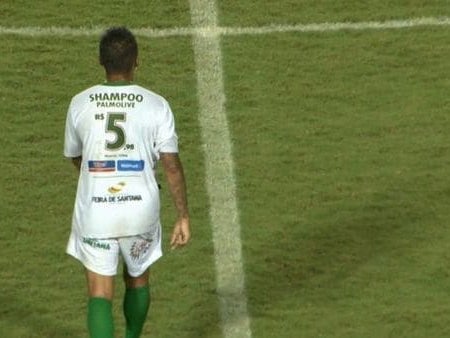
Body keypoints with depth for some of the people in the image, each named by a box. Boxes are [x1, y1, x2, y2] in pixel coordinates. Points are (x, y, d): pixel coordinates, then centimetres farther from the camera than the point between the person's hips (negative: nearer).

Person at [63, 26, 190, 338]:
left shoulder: (80, 104, -2)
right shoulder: (156, 105, -7)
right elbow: (172, 165, -8)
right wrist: (184, 216, 0)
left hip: (94, 210, 0)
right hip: (141, 208, 1)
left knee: (100, 294, 2)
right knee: (138, 279, 25)